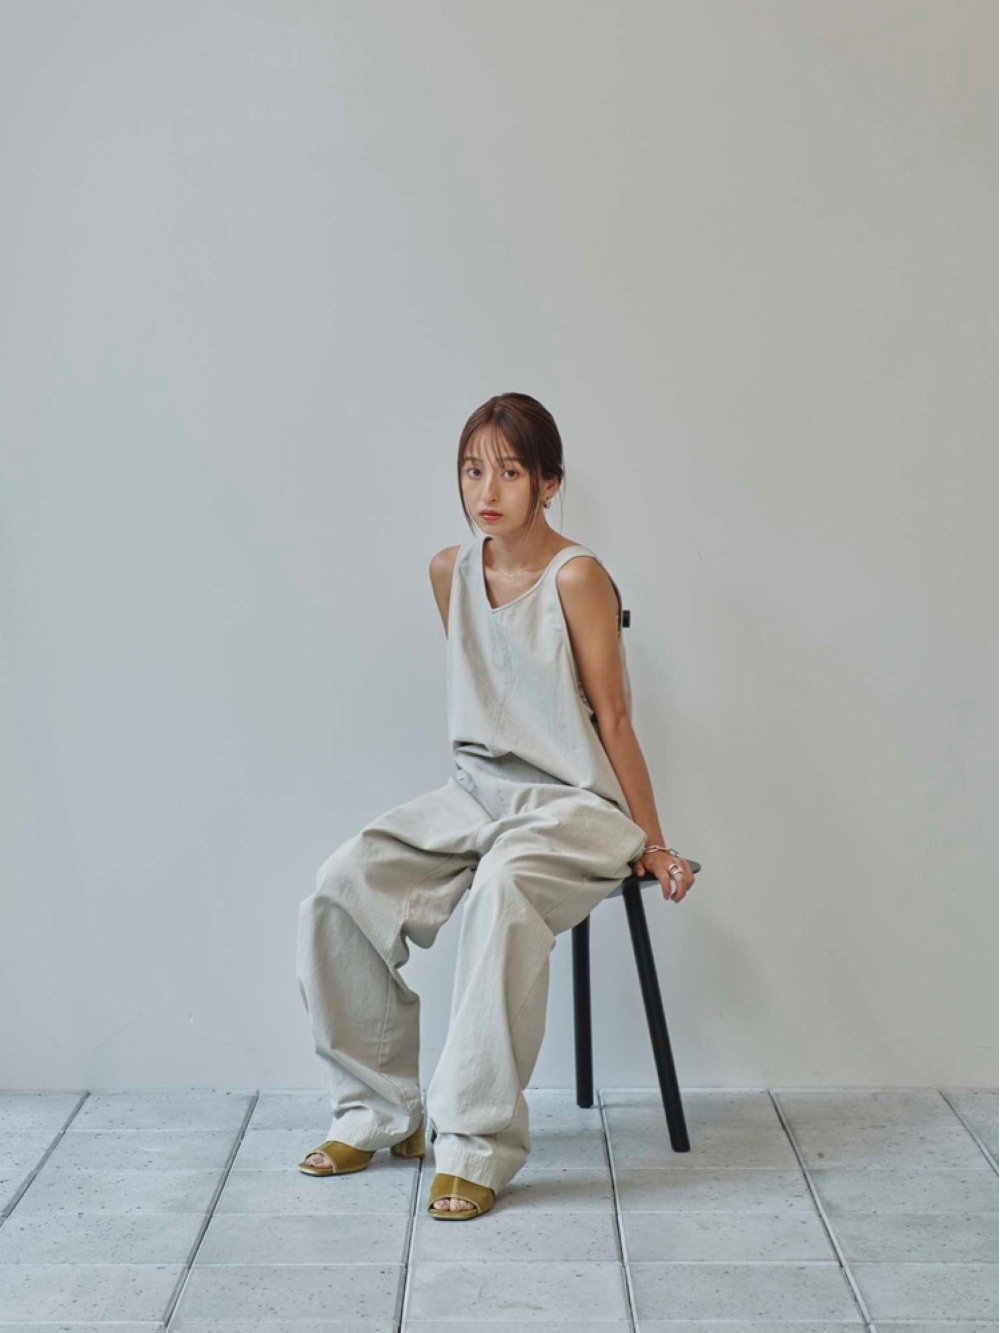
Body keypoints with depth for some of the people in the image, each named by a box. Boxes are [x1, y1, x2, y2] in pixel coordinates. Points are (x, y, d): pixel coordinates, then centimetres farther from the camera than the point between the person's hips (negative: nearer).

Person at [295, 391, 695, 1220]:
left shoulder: (576, 578, -12)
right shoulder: (450, 571, 6)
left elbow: (614, 719, -10)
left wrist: (653, 846, -7)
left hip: (575, 803, -6)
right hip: (477, 788, 6)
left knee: (501, 890, -37)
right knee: (342, 887, -14)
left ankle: (479, 1143, -26)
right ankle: (378, 1111, 1)